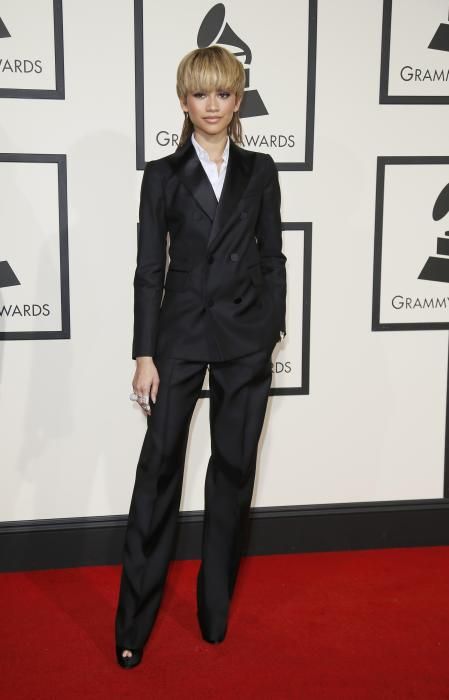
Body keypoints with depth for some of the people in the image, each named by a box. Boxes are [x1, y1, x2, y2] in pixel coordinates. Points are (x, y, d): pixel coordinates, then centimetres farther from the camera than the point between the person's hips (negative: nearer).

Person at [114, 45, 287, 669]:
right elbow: (149, 270, 0)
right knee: (158, 465, -1)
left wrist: (274, 333, 3)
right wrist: (144, 354, -5)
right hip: (181, 334, -1)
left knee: (234, 466, 7)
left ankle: (216, 605, 24)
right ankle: (135, 617, 11)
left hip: (246, 337, 2)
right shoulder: (163, 175, 3)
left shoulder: (260, 171, 7)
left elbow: (273, 259, 8)